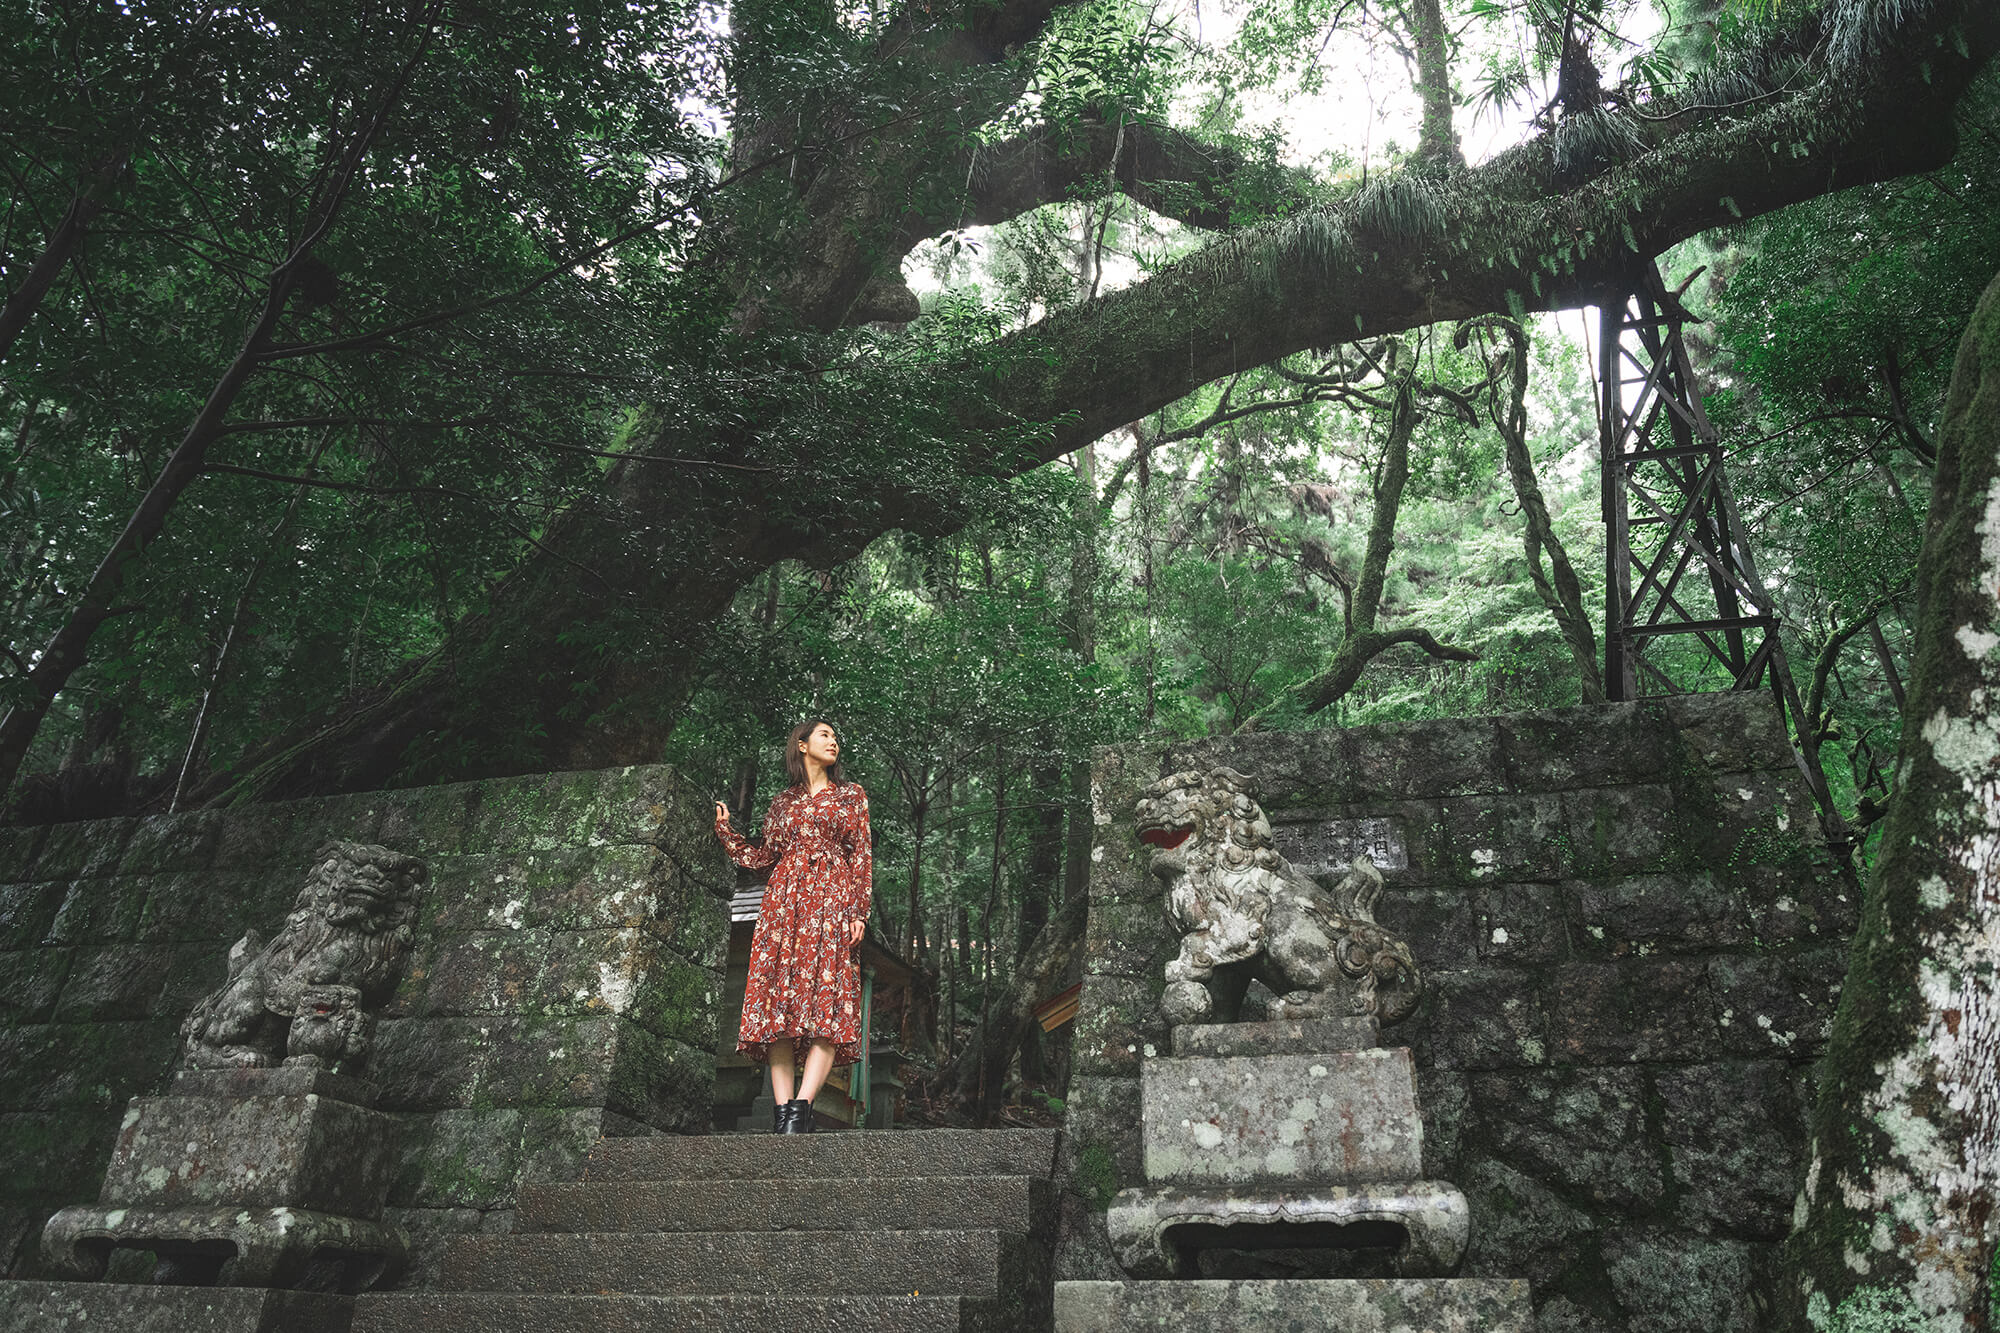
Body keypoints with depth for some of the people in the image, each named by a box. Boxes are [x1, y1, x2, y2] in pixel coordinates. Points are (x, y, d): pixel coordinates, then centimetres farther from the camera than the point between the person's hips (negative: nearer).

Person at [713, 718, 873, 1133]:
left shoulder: (852, 795, 16)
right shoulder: (783, 802, 21)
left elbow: (862, 856, 8)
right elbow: (762, 856, 18)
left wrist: (859, 911, -3)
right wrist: (725, 828, 15)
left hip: (833, 902, -2)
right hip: (785, 902, 2)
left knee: (827, 1004, -17)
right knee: (779, 1005, -9)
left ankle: (802, 1107, -23)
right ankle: (782, 1110, -11)